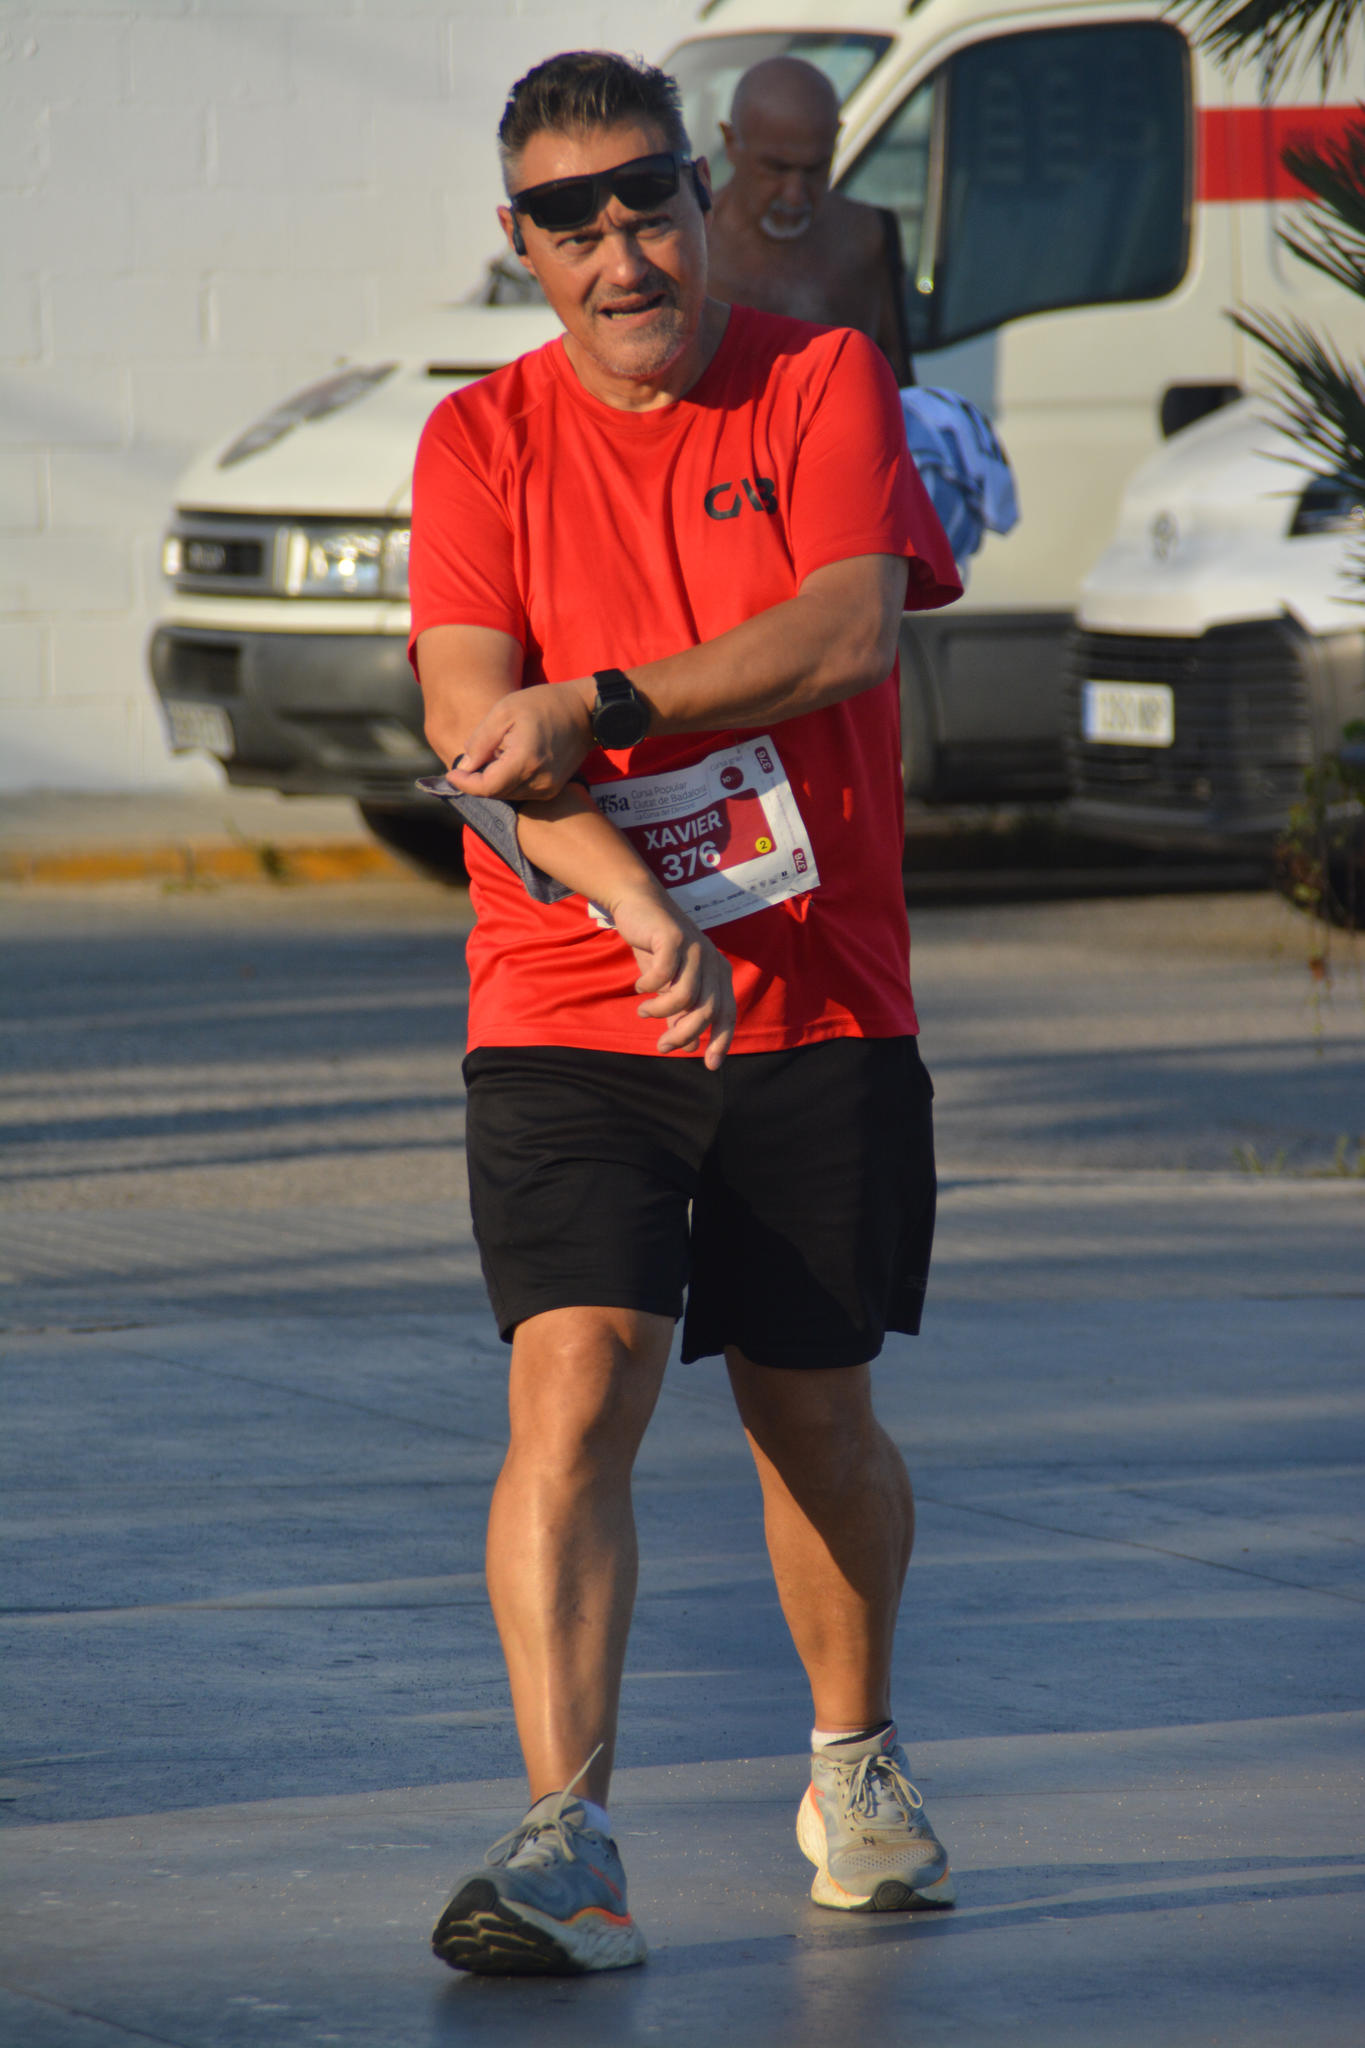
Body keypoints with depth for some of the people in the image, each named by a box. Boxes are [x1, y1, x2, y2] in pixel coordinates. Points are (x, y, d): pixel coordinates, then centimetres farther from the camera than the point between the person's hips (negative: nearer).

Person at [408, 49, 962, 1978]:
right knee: (575, 1390, -17)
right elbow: (470, 713, -10)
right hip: (567, 1019, -1)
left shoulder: (825, 384, 0)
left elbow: (850, 625, -16)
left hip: (820, 1006, 1)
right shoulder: (482, 441, 2)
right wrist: (638, 909, -24)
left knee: (815, 1415, 11)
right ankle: (568, 1841, -23)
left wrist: (595, 701, -24)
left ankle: (856, 1767, 36)